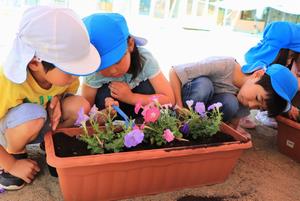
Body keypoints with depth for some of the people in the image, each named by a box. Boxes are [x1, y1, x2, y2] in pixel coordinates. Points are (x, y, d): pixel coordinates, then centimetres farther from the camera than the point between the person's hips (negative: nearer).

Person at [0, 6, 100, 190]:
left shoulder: (61, 72, -21)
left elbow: (69, 88, 2)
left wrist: (57, 98, -22)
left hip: (42, 126, 4)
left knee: (80, 105, -24)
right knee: (33, 115, -39)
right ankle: (15, 154, -5)